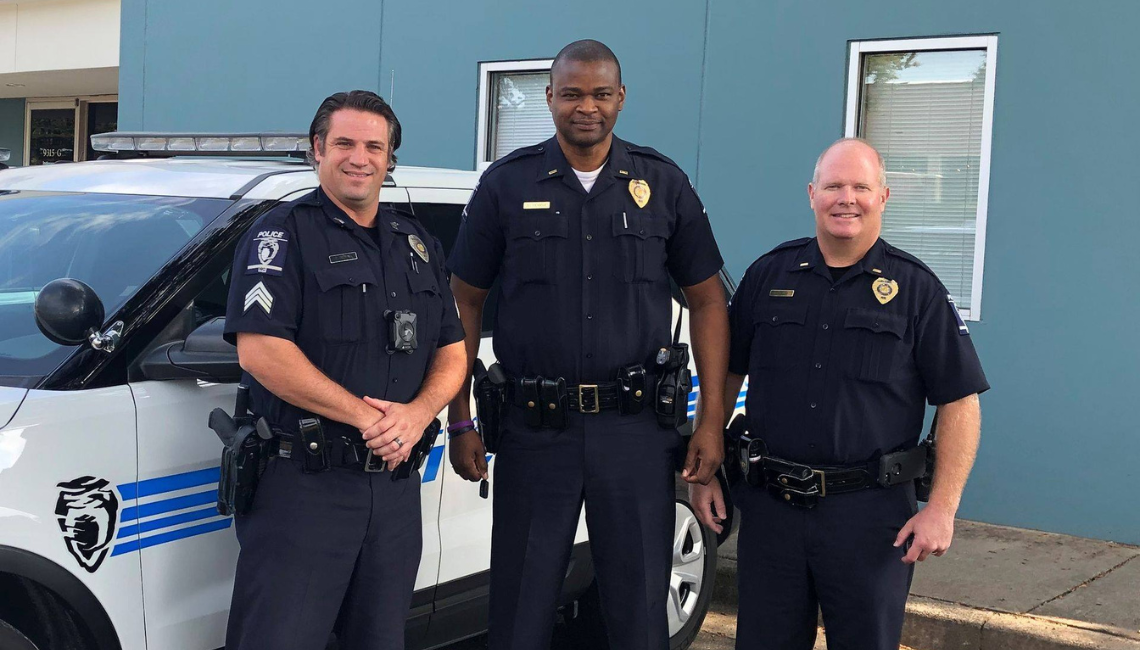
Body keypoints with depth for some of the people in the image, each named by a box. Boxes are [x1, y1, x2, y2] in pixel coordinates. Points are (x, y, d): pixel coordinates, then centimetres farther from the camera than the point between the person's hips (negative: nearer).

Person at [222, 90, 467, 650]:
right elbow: (259, 351, -16)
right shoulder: (283, 234, -4)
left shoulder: (419, 247, 15)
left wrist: (415, 414, -9)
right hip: (303, 485, -6)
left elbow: (452, 353, 13)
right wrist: (365, 415, -18)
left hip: (396, 488, 6)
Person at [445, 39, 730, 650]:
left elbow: (707, 298, 7)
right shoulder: (506, 183, 3)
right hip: (533, 426, 0)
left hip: (636, 424, 1)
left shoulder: (663, 183, 5)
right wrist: (460, 421, 0)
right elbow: (464, 303, 5)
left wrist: (712, 420, 0)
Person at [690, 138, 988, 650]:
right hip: (769, 506, 2)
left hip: (870, 513, -2)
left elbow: (960, 402, -3)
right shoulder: (768, 275, 7)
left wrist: (942, 509, -10)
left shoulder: (916, 289, 0)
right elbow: (724, 377, 12)